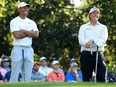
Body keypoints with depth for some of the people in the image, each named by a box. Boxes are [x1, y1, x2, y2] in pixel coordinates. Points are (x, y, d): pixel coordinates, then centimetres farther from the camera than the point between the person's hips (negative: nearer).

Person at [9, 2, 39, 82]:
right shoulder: (14, 21, 1)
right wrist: (30, 33, -3)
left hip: (29, 49, 5)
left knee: (28, 76, 3)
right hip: (18, 49, -5)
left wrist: (24, 31, -6)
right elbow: (16, 35, -13)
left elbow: (36, 34, 0)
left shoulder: (32, 22, 16)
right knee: (15, 75, -8)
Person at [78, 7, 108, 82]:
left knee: (102, 78, -12)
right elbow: (81, 40, -2)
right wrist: (97, 42, -16)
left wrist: (92, 41, -20)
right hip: (86, 54, 1)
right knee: (86, 78, 1)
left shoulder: (103, 27, 15)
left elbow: (103, 40, -2)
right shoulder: (83, 27, 15)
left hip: (98, 54, -1)